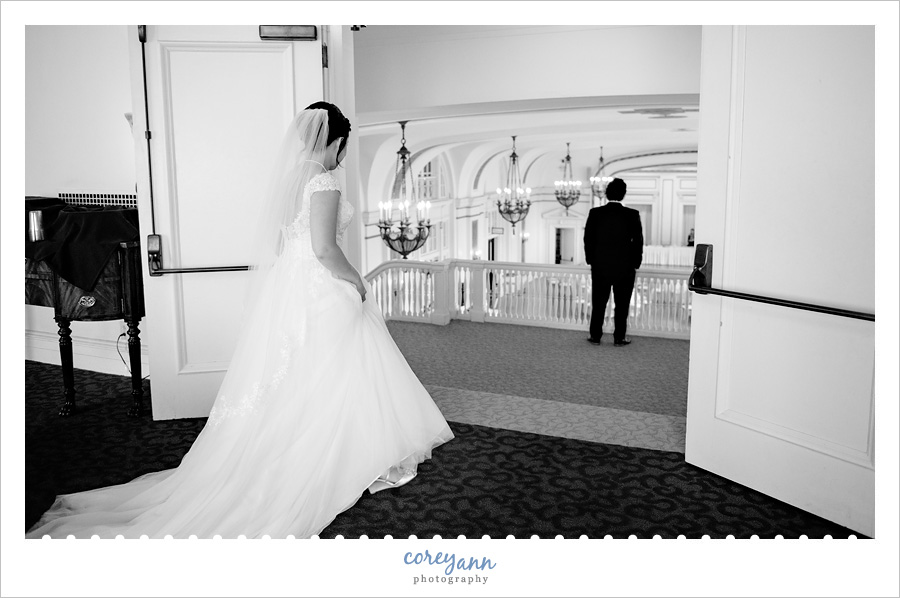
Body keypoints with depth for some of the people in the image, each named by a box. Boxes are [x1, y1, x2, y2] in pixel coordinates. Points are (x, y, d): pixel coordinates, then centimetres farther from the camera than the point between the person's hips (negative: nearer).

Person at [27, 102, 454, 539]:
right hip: (319, 295, -8)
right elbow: (324, 248, -23)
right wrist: (356, 281, -8)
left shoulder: (289, 177, 12)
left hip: (285, 291, 8)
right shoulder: (322, 182, -15)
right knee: (326, 385, 3)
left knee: (286, 386, 14)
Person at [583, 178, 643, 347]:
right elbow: (638, 241, -4)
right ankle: (619, 338, 12)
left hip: (600, 267, 1)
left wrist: (591, 260, 12)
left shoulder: (595, 213, -5)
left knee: (598, 304, 10)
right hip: (625, 268, -1)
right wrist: (635, 263, 8)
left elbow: (588, 239, 0)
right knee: (621, 305, 8)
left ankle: (595, 336, 15)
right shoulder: (632, 215, -8)